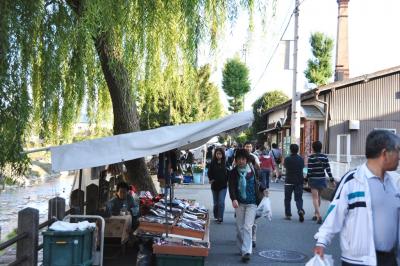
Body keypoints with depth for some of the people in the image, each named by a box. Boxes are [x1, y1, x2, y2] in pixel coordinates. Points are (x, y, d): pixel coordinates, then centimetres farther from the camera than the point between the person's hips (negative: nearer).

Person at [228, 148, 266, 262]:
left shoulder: (252, 170, -1)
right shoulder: (234, 172, -1)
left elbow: (257, 182, 17)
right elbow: (231, 186, -11)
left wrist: (263, 189, 3)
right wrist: (234, 199, -25)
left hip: (251, 203, -2)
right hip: (239, 203, 2)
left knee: (247, 227, -10)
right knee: (240, 227, 8)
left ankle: (246, 251, -10)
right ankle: (242, 249, 23)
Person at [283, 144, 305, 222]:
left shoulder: (287, 159, -10)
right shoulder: (301, 159, 0)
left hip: (289, 181, -2)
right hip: (299, 181, 2)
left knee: (287, 198, 11)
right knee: (298, 198, 5)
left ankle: (288, 214, 14)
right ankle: (300, 210, -21)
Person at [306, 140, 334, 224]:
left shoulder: (311, 157, -11)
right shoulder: (324, 157, 0)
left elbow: (309, 170, -13)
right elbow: (328, 169, -1)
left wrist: (307, 179, -5)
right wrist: (331, 179, 4)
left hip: (313, 179, -4)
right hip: (322, 179, 4)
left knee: (315, 198, -2)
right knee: (318, 196, 19)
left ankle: (319, 215, -16)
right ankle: (316, 214, 30)